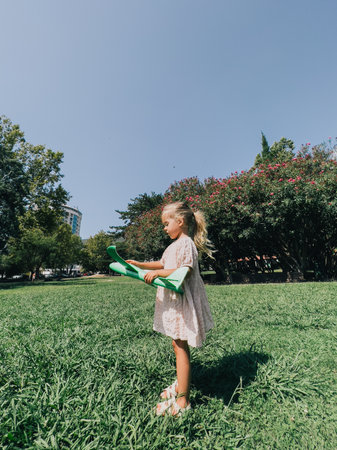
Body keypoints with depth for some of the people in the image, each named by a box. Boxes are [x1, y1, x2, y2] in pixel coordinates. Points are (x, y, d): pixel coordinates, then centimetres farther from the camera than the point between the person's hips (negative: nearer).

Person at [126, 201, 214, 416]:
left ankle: (182, 401, 16)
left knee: (181, 347, 1)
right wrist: (139, 264, 14)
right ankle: (181, 385, 38)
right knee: (178, 345, 20)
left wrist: (158, 273, -26)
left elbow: (186, 271, -26)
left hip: (182, 301, -10)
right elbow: (162, 263, 20)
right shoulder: (175, 245, 14)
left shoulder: (186, 243, -17)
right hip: (173, 301, 10)